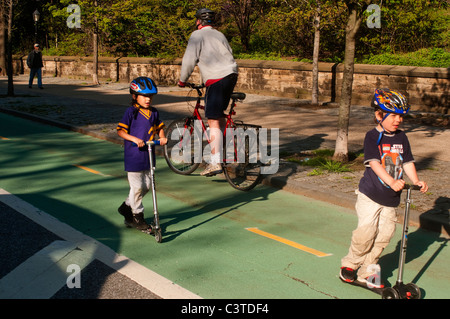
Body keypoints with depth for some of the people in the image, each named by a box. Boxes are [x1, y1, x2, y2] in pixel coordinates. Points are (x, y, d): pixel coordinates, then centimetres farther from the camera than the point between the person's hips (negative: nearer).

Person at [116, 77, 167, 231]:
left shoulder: (154, 112, 6)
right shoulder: (131, 112, -11)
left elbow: (159, 127, 19)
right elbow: (120, 131, -12)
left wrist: (162, 137, -1)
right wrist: (134, 139, -25)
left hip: (148, 156, 6)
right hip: (133, 156, -6)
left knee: (146, 186, 14)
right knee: (137, 187, -1)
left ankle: (127, 206, 34)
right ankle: (137, 216, 16)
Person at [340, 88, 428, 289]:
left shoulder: (401, 138, 7)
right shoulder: (372, 136, -9)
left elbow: (407, 161, 7)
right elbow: (374, 162, -20)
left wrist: (416, 181, -10)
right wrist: (391, 181, -32)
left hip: (391, 197, 5)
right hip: (370, 194, -5)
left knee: (385, 233, 2)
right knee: (366, 231, -10)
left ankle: (367, 271, 16)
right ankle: (350, 263, 14)